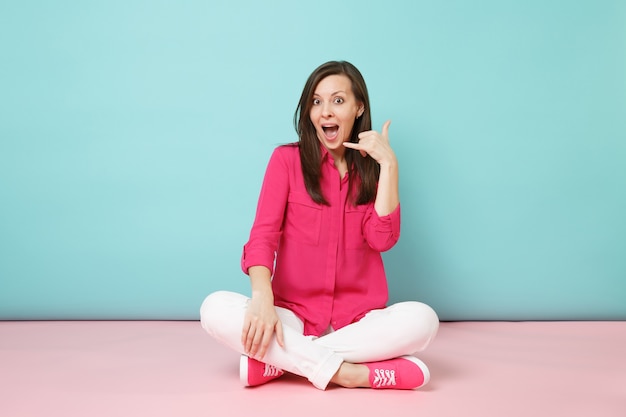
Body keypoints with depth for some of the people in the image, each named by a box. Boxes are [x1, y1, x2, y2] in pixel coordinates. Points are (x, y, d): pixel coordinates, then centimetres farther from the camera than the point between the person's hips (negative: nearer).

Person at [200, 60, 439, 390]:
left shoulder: (373, 168, 6)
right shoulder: (286, 159, 1)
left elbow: (382, 239, -9)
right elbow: (262, 236, -9)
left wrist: (388, 165, -12)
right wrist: (262, 297, -27)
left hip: (357, 320, 2)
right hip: (293, 317, -1)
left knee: (421, 319, -29)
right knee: (215, 309, -28)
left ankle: (279, 360, -21)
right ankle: (345, 372, -28)